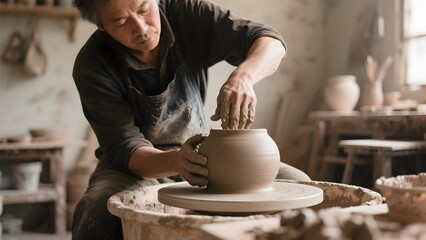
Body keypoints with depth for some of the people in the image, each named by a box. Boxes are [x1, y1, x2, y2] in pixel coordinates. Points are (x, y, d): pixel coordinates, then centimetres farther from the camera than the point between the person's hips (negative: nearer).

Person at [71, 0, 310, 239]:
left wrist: (243, 77, -39)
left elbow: (270, 41, -17)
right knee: (101, 210, -36)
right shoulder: (92, 66, -20)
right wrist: (174, 161, -43)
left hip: (200, 154, 3)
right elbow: (124, 149, -21)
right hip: (141, 166, -2)